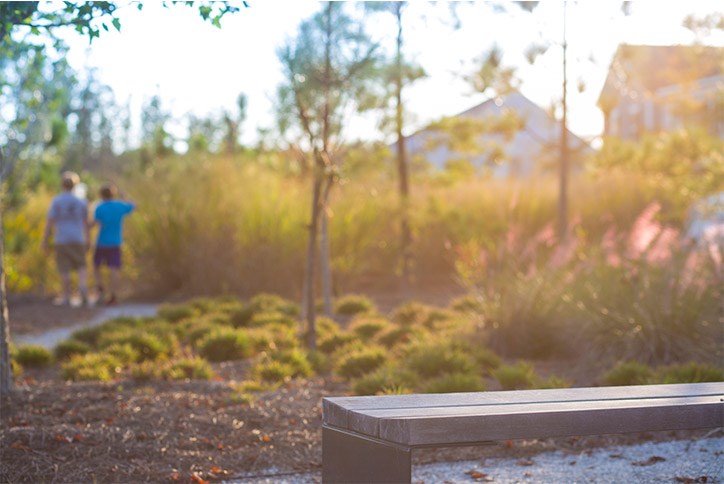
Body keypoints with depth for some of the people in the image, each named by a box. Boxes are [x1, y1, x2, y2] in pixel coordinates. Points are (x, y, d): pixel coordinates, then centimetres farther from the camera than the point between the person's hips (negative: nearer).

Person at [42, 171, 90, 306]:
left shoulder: (56, 201, -4)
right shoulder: (81, 202, 4)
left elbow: (50, 223, -7)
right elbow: (86, 223, 8)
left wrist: (45, 241, -2)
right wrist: (88, 241, 16)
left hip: (61, 240, -1)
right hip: (78, 240, 1)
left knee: (65, 270, 3)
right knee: (81, 267, 9)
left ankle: (67, 298, 6)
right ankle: (83, 287, -18)